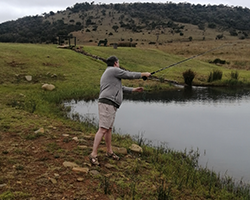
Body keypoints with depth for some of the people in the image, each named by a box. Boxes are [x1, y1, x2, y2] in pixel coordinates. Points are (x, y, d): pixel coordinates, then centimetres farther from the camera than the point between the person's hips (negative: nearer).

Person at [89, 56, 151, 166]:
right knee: (103, 129, -13)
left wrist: (133, 89, 33)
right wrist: (144, 74, 15)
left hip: (109, 105, 11)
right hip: (107, 104, -11)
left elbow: (120, 88, 31)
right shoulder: (114, 70, -4)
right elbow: (129, 75, 0)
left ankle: (109, 151, 28)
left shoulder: (106, 74, 27)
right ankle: (93, 154, -14)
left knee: (109, 128, 17)